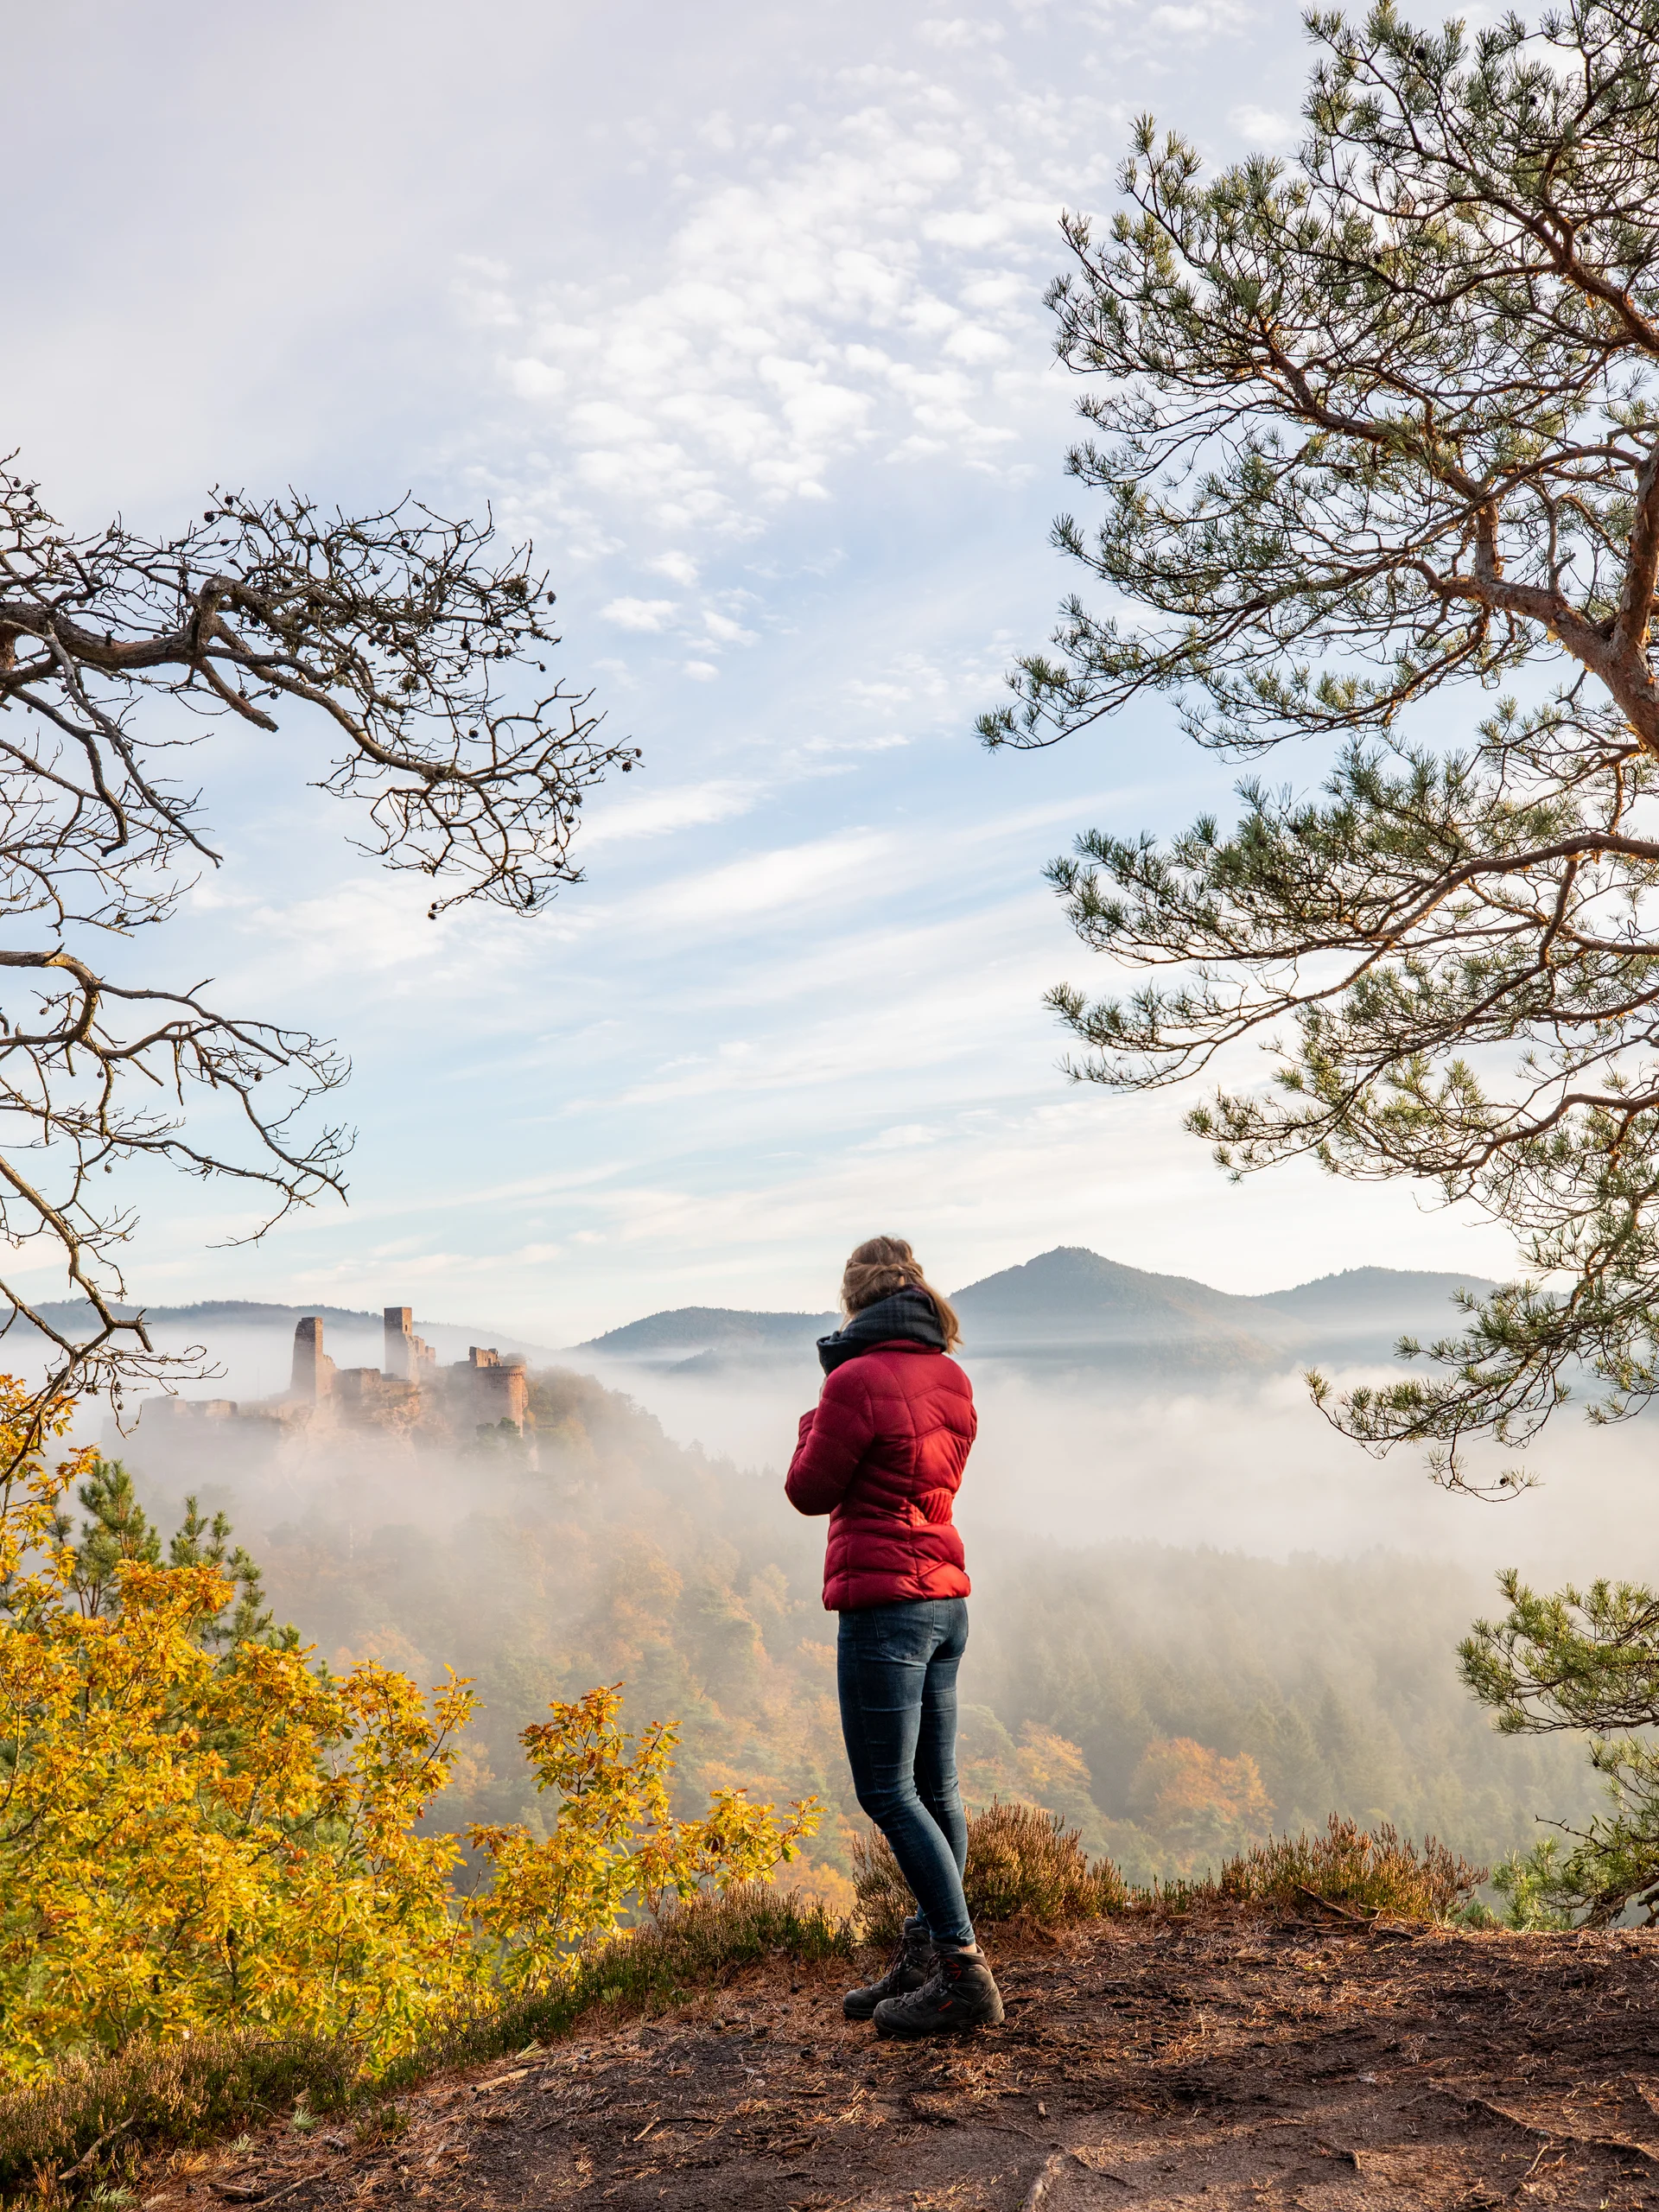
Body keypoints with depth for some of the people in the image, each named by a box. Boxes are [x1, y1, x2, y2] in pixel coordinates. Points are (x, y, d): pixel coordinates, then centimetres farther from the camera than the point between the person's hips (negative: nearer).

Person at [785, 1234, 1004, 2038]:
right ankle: (923, 1957, 24)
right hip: (946, 1599, 9)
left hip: (882, 1602, -8)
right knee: (933, 1788, 14)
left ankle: (964, 1975, -1)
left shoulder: (857, 1379, -15)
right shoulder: (952, 1379, 7)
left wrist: (816, 1419, 9)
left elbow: (811, 1490, -7)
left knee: (886, 1791, -2)